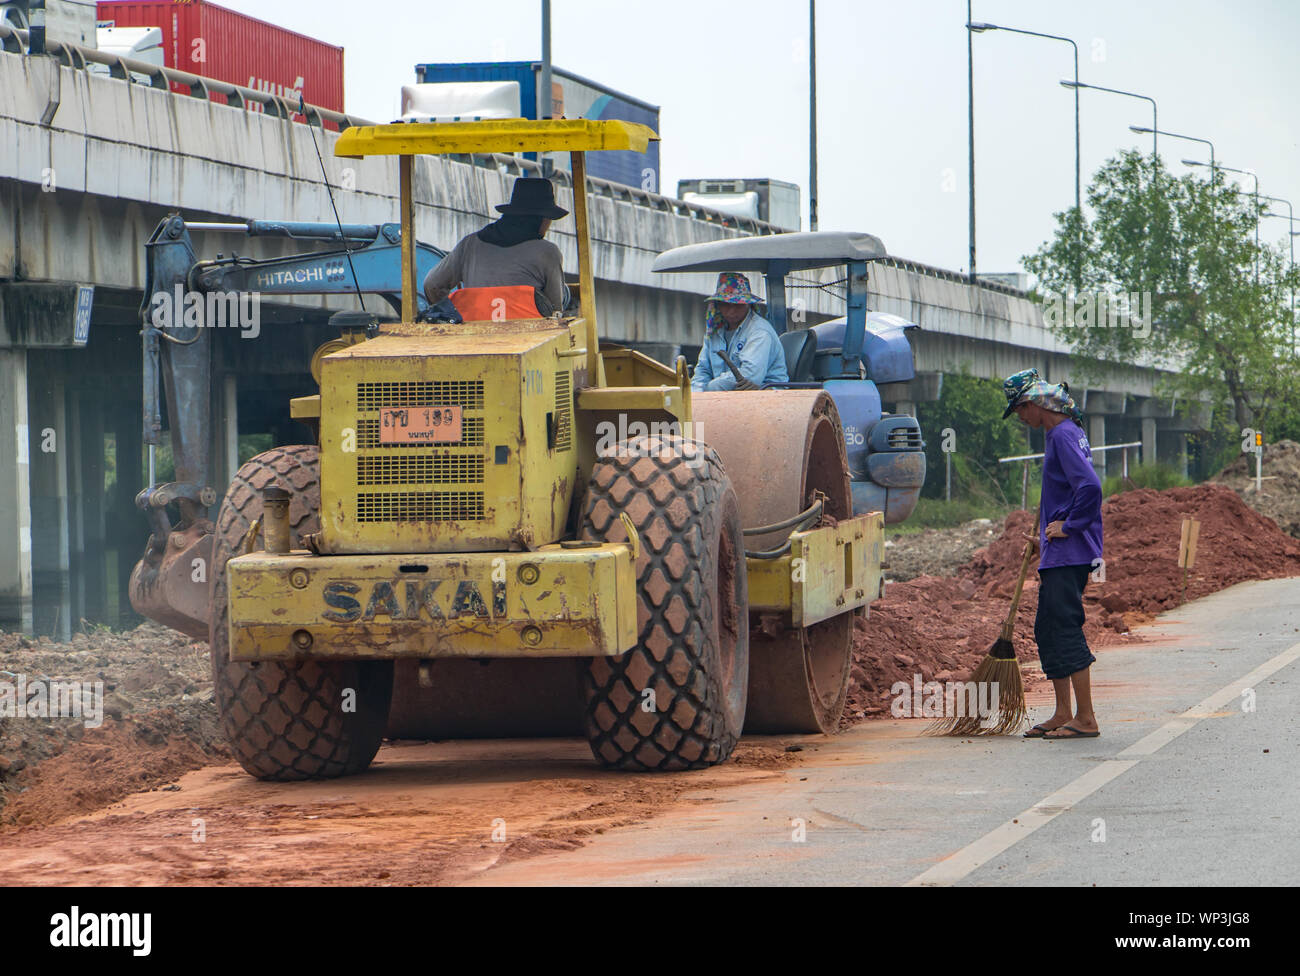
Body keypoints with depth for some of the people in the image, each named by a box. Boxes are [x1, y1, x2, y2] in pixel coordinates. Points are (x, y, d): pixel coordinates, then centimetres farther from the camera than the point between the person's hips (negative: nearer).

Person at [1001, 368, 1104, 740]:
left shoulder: (1064, 435, -14)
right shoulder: (1059, 433, 17)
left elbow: (1090, 486, -27)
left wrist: (1067, 527, -17)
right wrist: (1048, 537, 25)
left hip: (1069, 555, -11)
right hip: (1059, 555, 11)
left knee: (1065, 627, -11)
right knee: (1048, 630, 13)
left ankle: (1086, 719, -11)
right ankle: (1063, 714, 19)